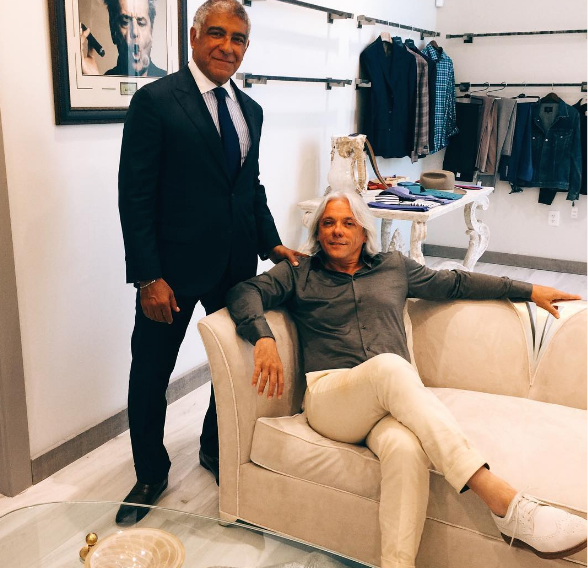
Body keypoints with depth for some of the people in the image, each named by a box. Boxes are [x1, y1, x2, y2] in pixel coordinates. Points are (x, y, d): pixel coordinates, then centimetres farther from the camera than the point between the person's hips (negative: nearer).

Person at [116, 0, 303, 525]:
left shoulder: (250, 110, 11)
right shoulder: (155, 101, -9)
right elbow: (135, 196, -13)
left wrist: (271, 243, 4)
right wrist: (149, 277, -17)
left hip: (236, 265, 6)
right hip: (173, 268, -5)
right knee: (151, 375, 8)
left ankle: (215, 451, 40)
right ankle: (150, 473, 31)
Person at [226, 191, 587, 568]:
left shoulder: (394, 267, 23)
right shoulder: (298, 274, 16)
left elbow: (455, 283, 30)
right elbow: (245, 292, 2)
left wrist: (527, 291, 29)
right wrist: (263, 338, -19)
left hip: (394, 397, 3)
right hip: (329, 394, -2)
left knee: (407, 449, -38)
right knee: (388, 366, -38)